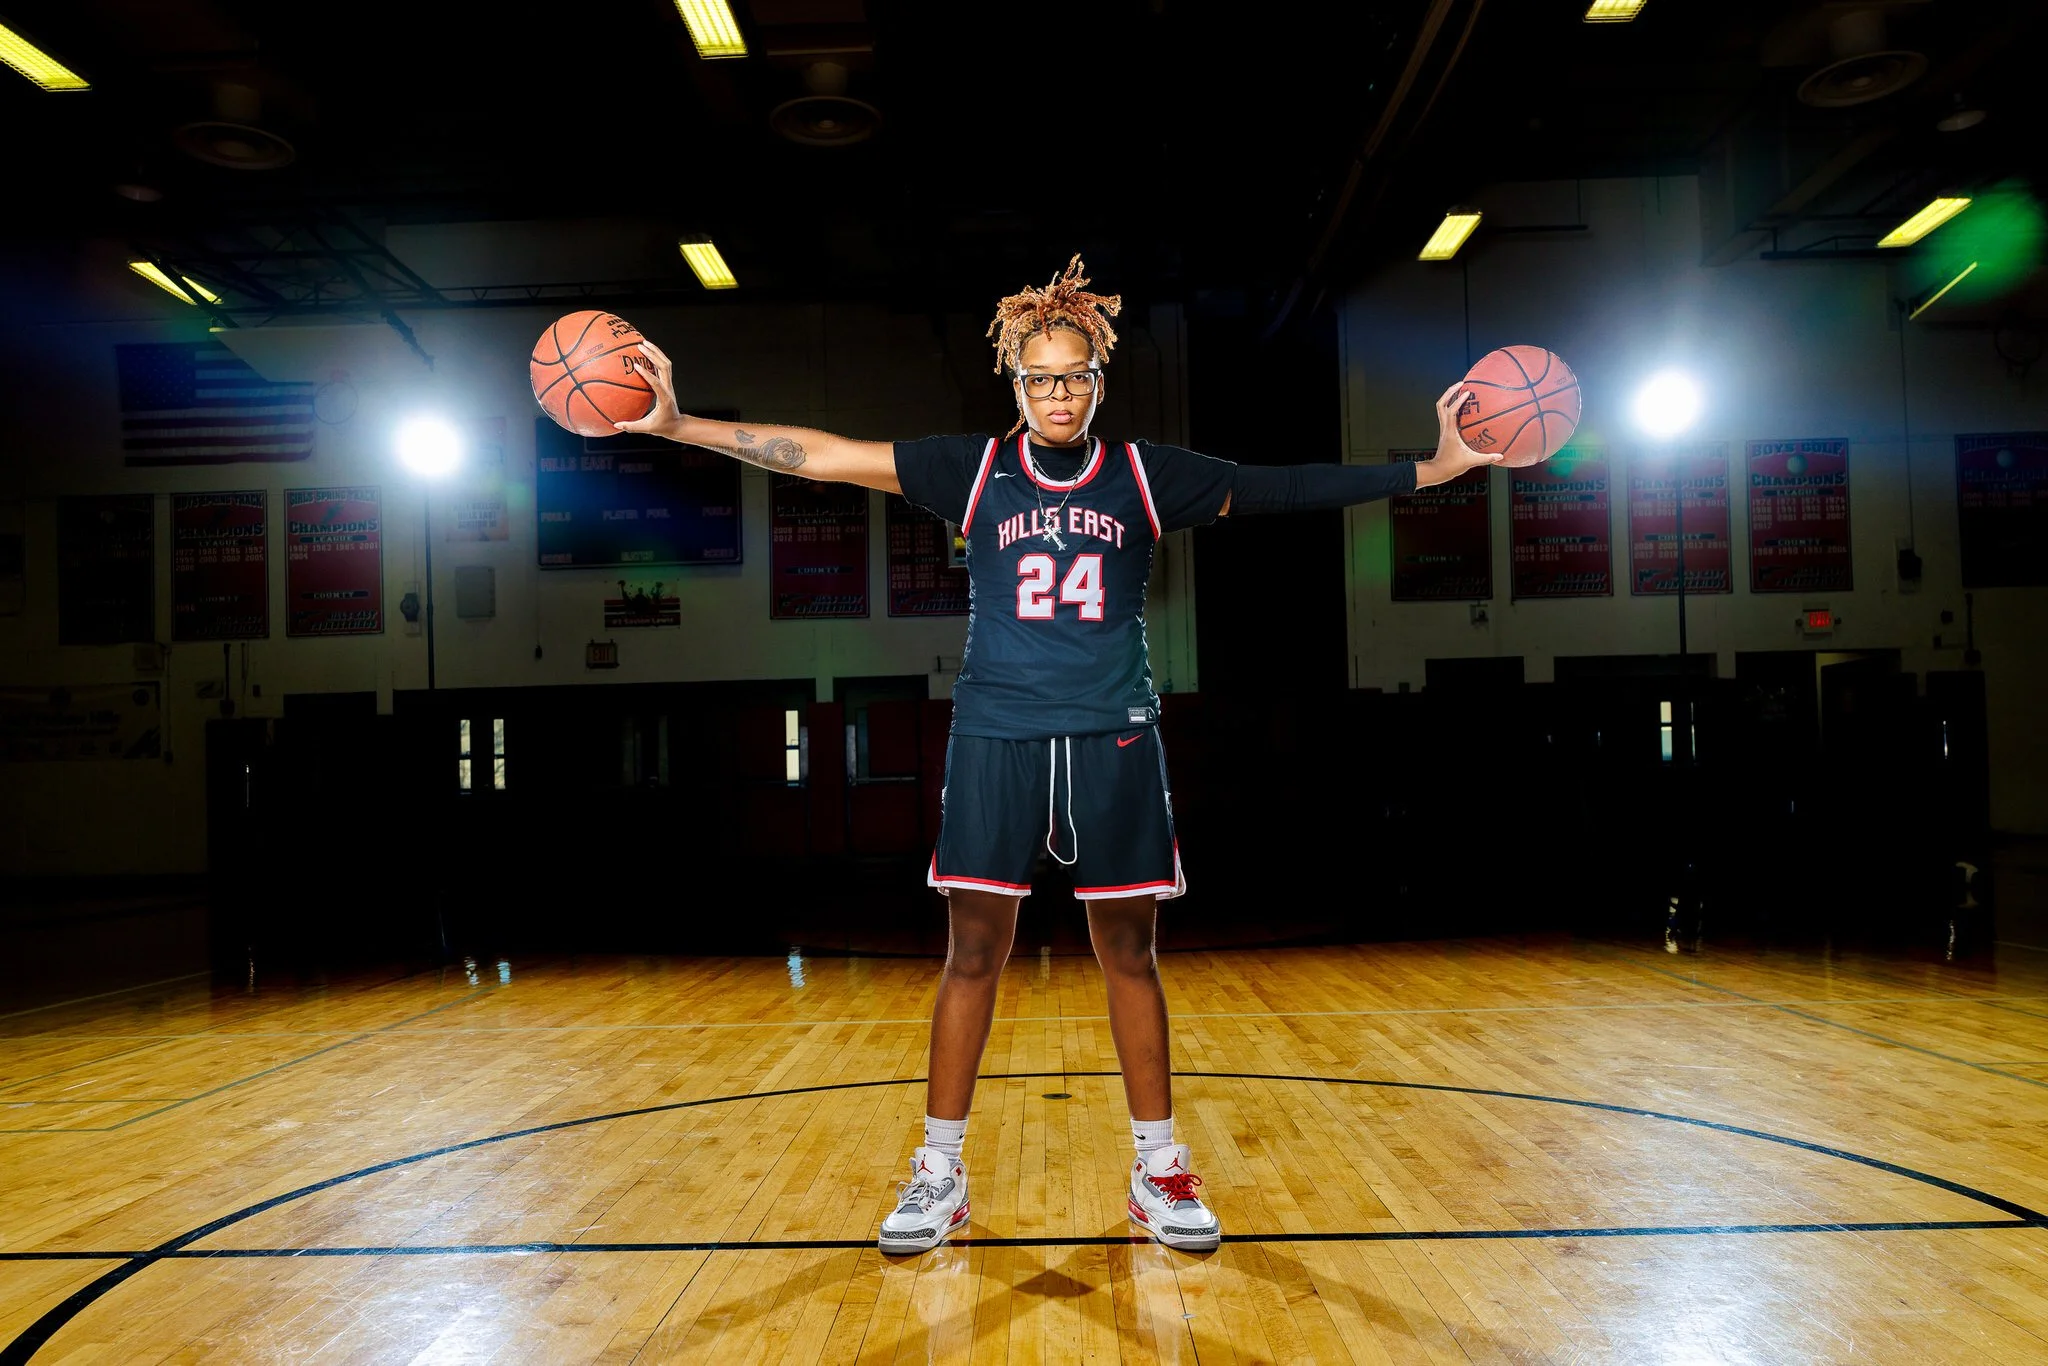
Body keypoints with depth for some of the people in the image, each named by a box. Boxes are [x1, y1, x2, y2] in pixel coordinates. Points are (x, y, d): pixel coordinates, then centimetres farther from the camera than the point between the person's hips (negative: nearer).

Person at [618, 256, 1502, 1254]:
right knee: (973, 954, 3)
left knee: (1129, 954, 7)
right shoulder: (974, 469, 2)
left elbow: (1280, 489, 7)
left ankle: (1158, 1169, 22)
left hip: (1113, 740, 1)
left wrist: (1428, 468, 4)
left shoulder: (1143, 474, 4)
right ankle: (940, 1170, 18)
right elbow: (821, 455, 1)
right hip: (994, 737, 0)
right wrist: (676, 424, -3)